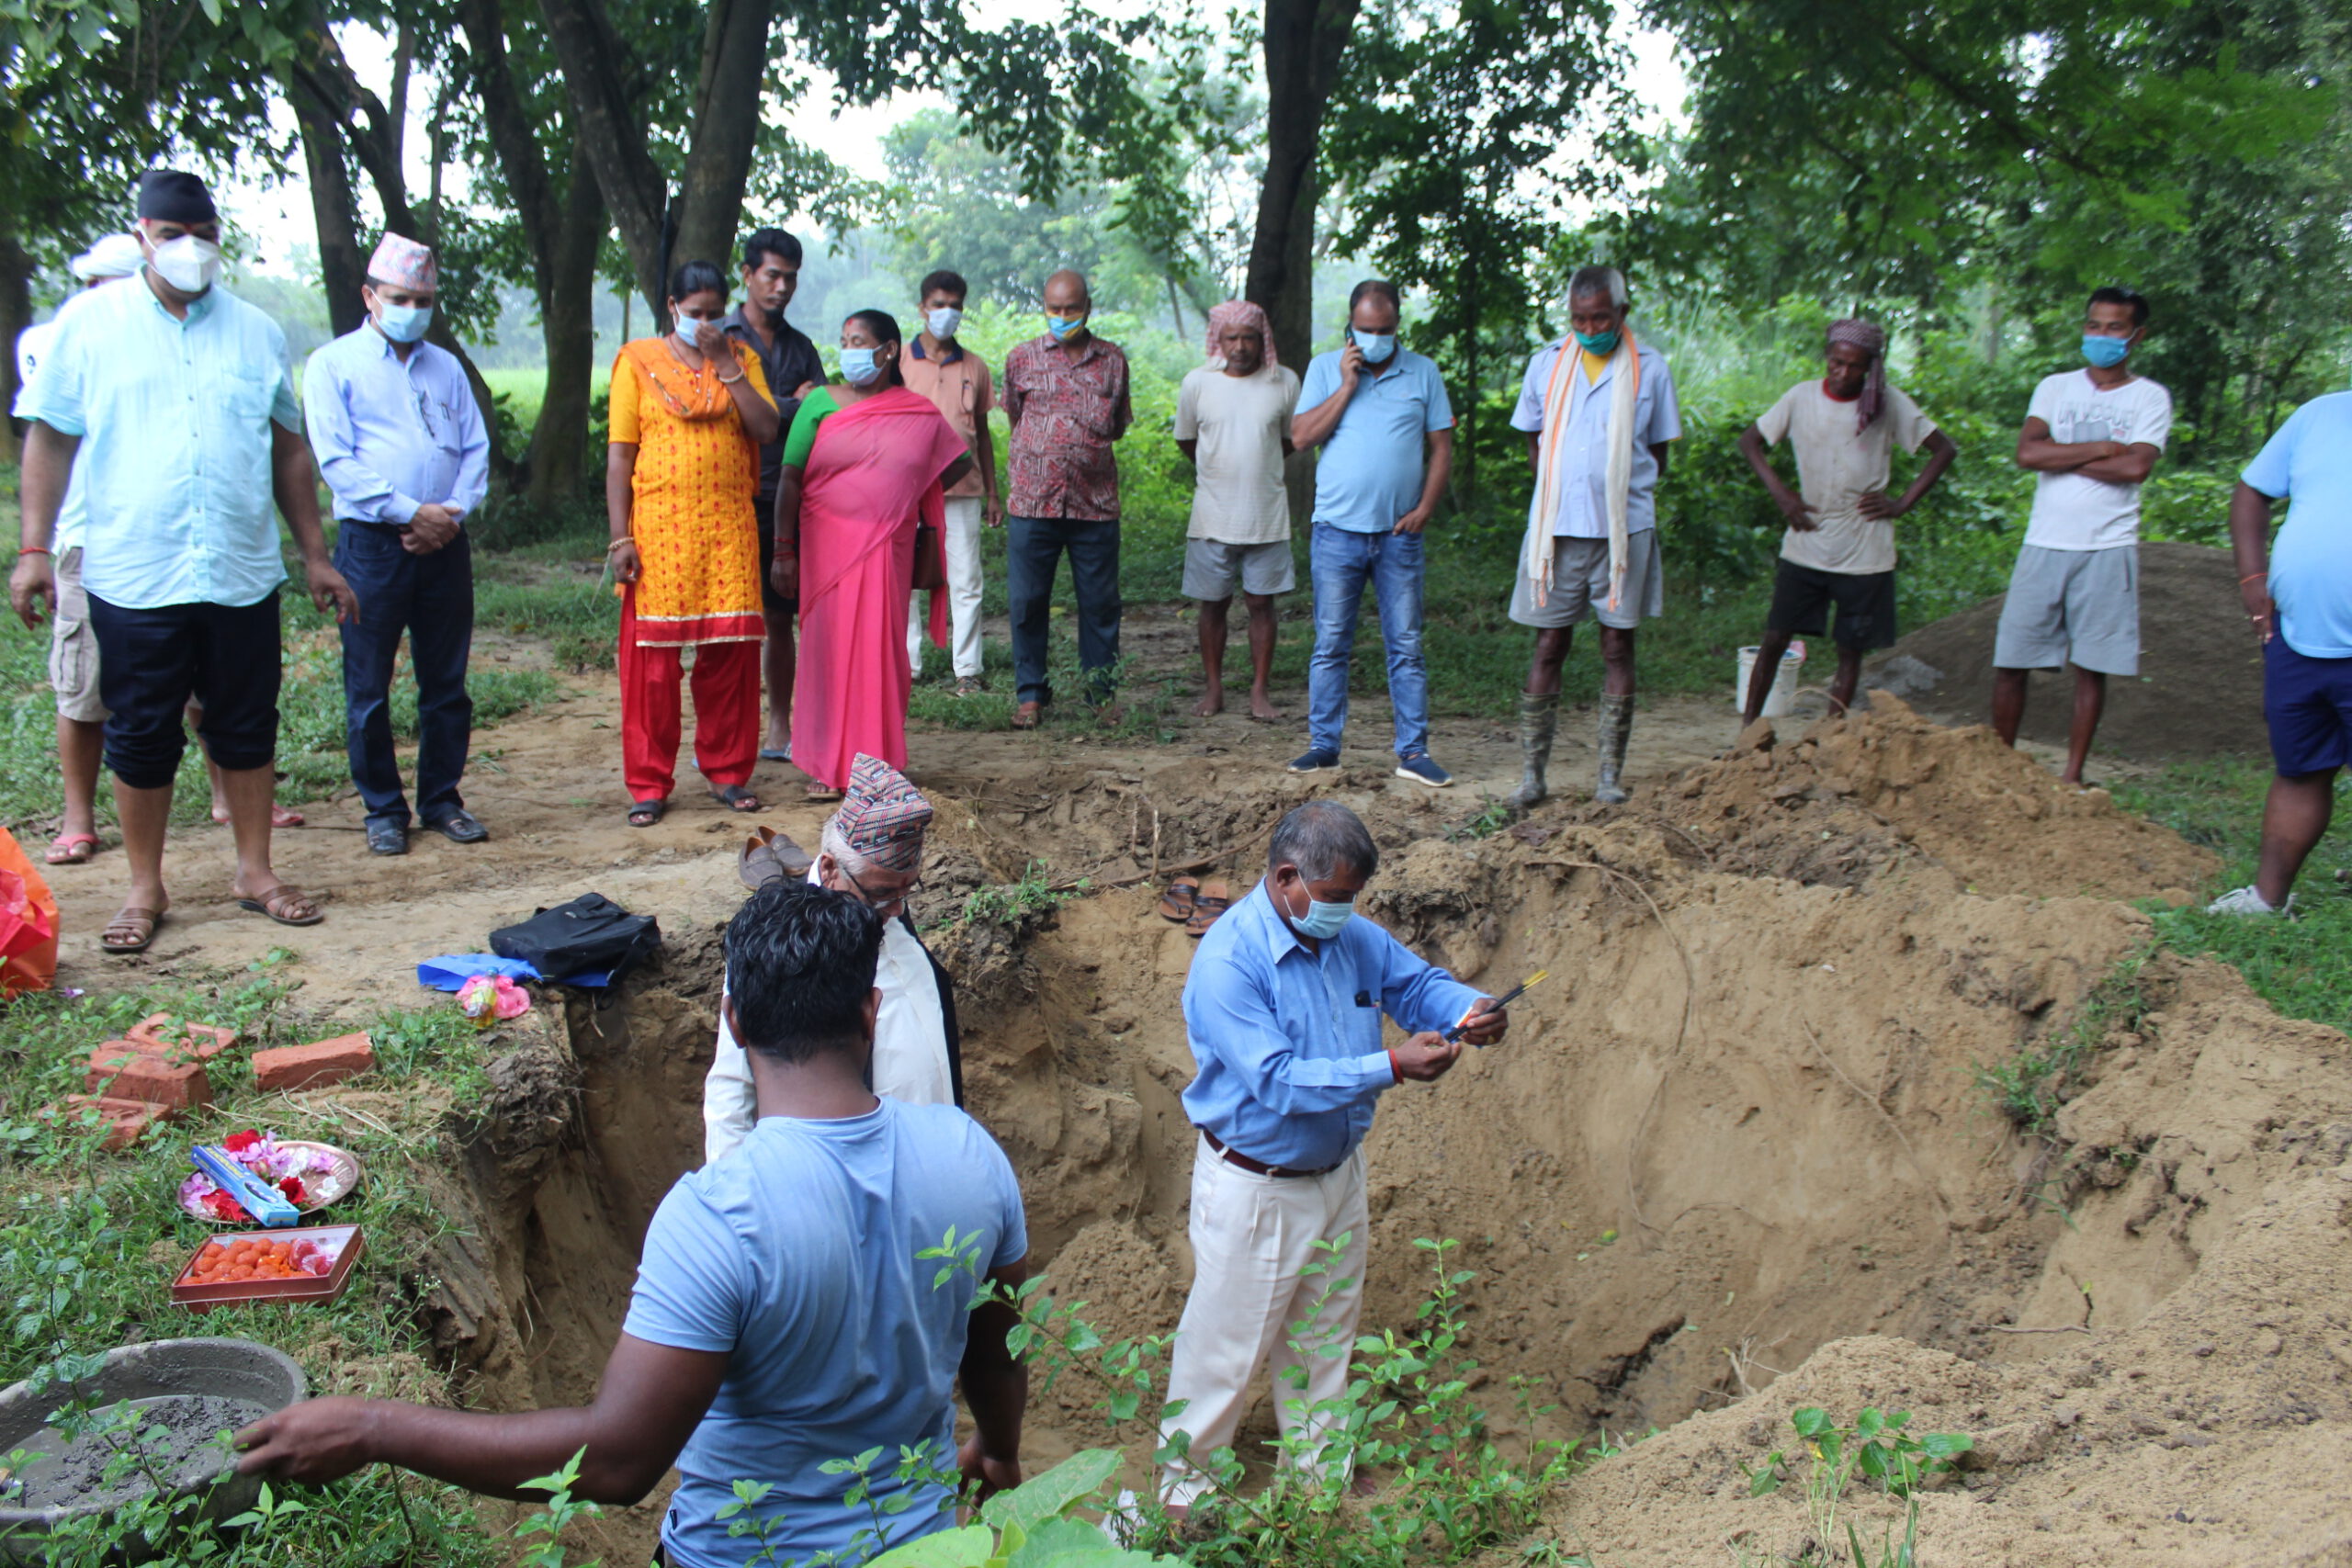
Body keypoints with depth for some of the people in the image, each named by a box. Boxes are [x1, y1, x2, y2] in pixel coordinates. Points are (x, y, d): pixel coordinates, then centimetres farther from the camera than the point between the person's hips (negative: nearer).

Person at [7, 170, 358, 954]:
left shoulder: (255, 331, 10)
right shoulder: (90, 322, 3)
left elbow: (289, 451, 14)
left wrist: (316, 556, 12)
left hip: (241, 576, 2)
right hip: (131, 575, -2)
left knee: (247, 727, 9)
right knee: (140, 737, 5)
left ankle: (256, 870, 23)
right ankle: (145, 890, 18)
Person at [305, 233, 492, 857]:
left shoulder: (445, 367, 16)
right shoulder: (333, 365, 2)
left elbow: (476, 448, 11)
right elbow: (337, 461, -7)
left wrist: (454, 512, -7)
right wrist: (411, 512, -14)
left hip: (444, 543, 4)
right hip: (372, 543, -4)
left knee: (447, 681, 8)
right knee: (369, 688, 1)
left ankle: (442, 798, 18)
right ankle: (383, 809, 11)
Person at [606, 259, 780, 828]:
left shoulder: (741, 360, 12)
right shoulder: (638, 361, 6)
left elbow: (767, 429, -3)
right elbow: (620, 455, 1)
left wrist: (725, 366, -7)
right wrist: (621, 538, -7)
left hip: (729, 526, 2)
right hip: (659, 527, -2)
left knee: (731, 651, 2)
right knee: (653, 656, -1)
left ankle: (726, 770, 17)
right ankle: (649, 783, 8)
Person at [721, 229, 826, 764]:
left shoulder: (800, 347, 17)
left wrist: (773, 411, -10)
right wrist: (795, 406, -4)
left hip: (787, 500, 4)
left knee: (780, 619, 7)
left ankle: (781, 730, 15)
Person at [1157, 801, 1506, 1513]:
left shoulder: (1353, 937, -4)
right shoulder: (1229, 961, -27)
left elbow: (1418, 981, 6)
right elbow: (1276, 1081, -31)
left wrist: (1468, 1009, -18)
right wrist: (1390, 1067, -36)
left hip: (1339, 1172, 8)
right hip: (1256, 1187, -7)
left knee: (1323, 1339, 24)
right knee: (1227, 1347, 7)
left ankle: (1315, 1471, 45)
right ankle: (1183, 1490, 28)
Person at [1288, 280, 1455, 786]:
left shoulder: (1423, 373, 8)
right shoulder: (1325, 369, 7)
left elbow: (1441, 447, 9)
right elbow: (1301, 437, -4)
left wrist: (1426, 506, -4)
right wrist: (1347, 385, -8)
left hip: (1398, 534, 1)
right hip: (1337, 530, 0)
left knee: (1406, 646, 2)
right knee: (1331, 645, 2)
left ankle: (1413, 751, 7)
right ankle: (1324, 745, 10)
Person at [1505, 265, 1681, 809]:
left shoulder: (1650, 367, 3)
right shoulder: (1546, 363, 7)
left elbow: (1658, 452, 10)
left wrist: (1622, 497, 1)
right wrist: (1558, 494, 4)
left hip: (1624, 529, -1)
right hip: (1556, 527, 1)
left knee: (1618, 647, 4)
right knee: (1548, 647, 2)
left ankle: (1611, 775, 10)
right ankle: (1533, 773, 6)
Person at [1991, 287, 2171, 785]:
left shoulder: (2151, 398, 4)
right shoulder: (2055, 387, 10)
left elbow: (2136, 468, -13)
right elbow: (2027, 452, -7)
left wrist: (2061, 457, -7)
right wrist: (2101, 449, -9)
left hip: (2107, 549, -2)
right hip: (2045, 544, 2)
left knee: (2091, 667, 2)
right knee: (2010, 662, 1)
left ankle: (2072, 774, 10)